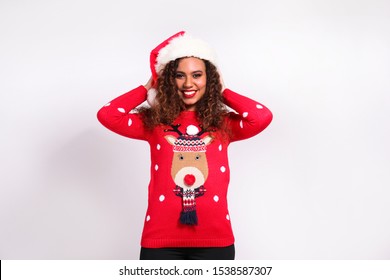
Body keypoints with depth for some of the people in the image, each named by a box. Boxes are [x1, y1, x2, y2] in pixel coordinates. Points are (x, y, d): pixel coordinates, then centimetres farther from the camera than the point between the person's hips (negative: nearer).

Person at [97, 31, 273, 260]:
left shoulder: (223, 124, 6)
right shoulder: (154, 122, 5)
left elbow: (263, 117, -11)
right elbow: (107, 115, -6)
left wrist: (222, 93, 4)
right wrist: (147, 88, 7)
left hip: (215, 239, 1)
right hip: (161, 239, 0)